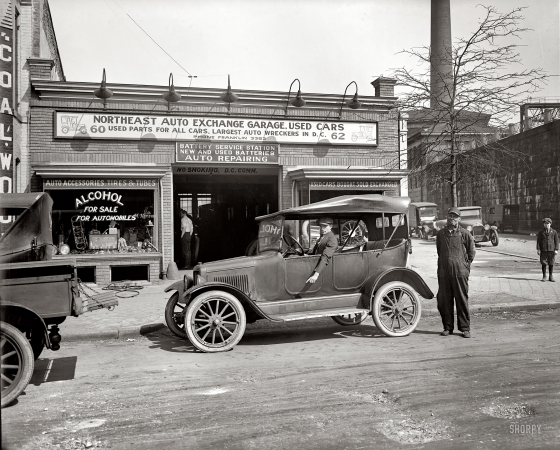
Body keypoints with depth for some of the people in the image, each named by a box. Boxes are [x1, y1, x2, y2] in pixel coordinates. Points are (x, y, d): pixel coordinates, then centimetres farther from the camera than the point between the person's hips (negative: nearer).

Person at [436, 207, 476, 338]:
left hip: (460, 272, -3)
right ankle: (448, 327, 16)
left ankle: (465, 328, 12)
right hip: (443, 272, 3)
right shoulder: (440, 234, 10)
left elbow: (471, 253, 8)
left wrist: (466, 266, 5)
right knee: (443, 300, 4)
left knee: (462, 300, 2)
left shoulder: (464, 234, 0)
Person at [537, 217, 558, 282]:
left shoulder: (554, 232, 6)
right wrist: (538, 249, -4)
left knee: (551, 264, 4)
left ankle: (551, 277, 14)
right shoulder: (541, 232, 6)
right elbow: (538, 241, 4)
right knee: (543, 263, 0)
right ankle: (544, 276, 9)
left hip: (551, 250, 0)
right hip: (543, 250, 0)